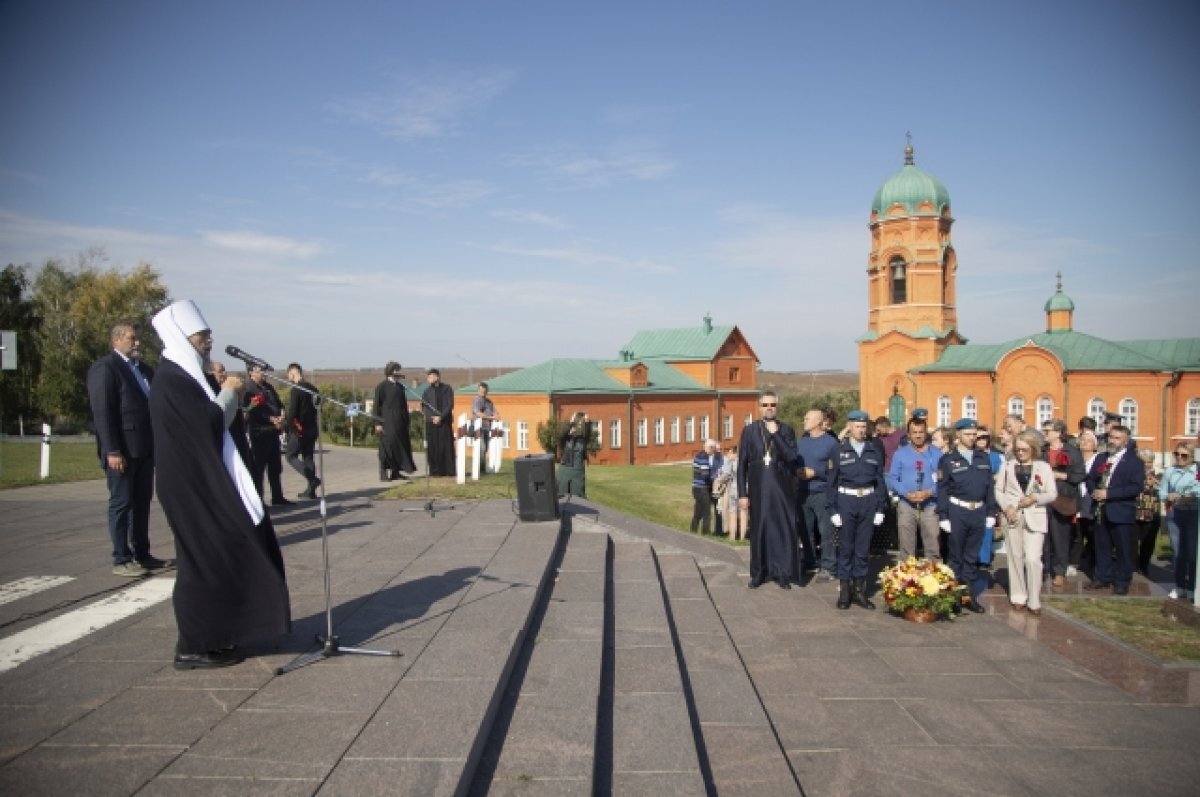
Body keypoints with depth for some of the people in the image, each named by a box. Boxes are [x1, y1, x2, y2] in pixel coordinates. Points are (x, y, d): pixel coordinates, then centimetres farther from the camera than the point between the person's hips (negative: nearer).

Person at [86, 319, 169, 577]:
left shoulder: (144, 369, 17)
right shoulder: (104, 368, -8)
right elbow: (102, 412, -15)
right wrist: (112, 451, -20)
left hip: (144, 448, 8)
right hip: (122, 450, -7)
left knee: (142, 502, 12)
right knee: (121, 503, -1)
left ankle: (142, 554, 20)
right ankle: (121, 560, 5)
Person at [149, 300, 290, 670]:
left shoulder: (191, 375, 13)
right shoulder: (170, 382, -17)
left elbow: (217, 420, 17)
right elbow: (208, 424, -23)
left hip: (211, 484, 10)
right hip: (195, 487, -10)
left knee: (221, 558, 14)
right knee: (206, 562, -3)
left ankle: (214, 636, 25)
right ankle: (194, 647, 7)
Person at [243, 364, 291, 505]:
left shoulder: (269, 387, 17)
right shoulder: (249, 389, -7)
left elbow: (278, 403, 18)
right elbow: (252, 411, -17)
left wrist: (281, 416, -2)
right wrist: (271, 419, -21)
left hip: (273, 431, 8)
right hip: (259, 432, -8)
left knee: (275, 466, 12)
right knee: (258, 467, -3)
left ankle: (277, 497, 19)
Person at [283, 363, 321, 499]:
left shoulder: (296, 390, -15)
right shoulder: (312, 388, 9)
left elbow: (292, 412, -18)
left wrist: (285, 424, -4)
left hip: (298, 430, -7)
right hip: (311, 429, 7)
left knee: (291, 456, 3)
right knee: (308, 457, 12)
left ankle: (312, 479, -15)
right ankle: (311, 490, 12)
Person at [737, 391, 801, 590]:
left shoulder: (786, 430, 4)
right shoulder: (749, 430, 4)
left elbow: (792, 457, -11)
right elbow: (742, 464, 3)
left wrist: (775, 433, -15)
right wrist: (742, 493, -2)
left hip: (782, 489, 0)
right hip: (758, 489, 1)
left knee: (784, 530, 1)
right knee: (758, 531, 6)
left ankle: (783, 573, 11)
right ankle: (758, 574, 16)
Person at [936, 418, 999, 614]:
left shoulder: (984, 458, 9)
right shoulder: (948, 460, -2)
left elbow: (990, 486, 10)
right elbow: (942, 490, -4)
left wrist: (991, 513, 5)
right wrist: (943, 516, -9)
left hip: (979, 512, 3)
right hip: (957, 512, -3)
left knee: (972, 557, 11)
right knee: (956, 556, 5)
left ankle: (970, 596, 18)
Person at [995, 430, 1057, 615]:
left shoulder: (1044, 467, 1)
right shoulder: (1008, 465, 6)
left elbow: (1052, 494, 1)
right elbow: (999, 490, 6)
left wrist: (1034, 498, -16)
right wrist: (1007, 507, -10)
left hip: (1035, 518, -2)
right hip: (1013, 517, 2)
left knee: (1033, 558, -10)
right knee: (1016, 557, 9)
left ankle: (1034, 601, 0)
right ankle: (1018, 597, 19)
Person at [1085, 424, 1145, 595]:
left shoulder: (1134, 461, -5)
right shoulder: (1101, 458, 13)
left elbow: (1136, 487, -16)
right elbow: (1090, 478, 17)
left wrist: (1108, 494, -20)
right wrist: (1094, 491, -6)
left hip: (1121, 512, -5)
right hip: (1101, 510, 5)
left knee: (1123, 549, 3)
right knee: (1102, 546, 12)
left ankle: (1122, 582, 14)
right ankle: (1103, 577, 23)